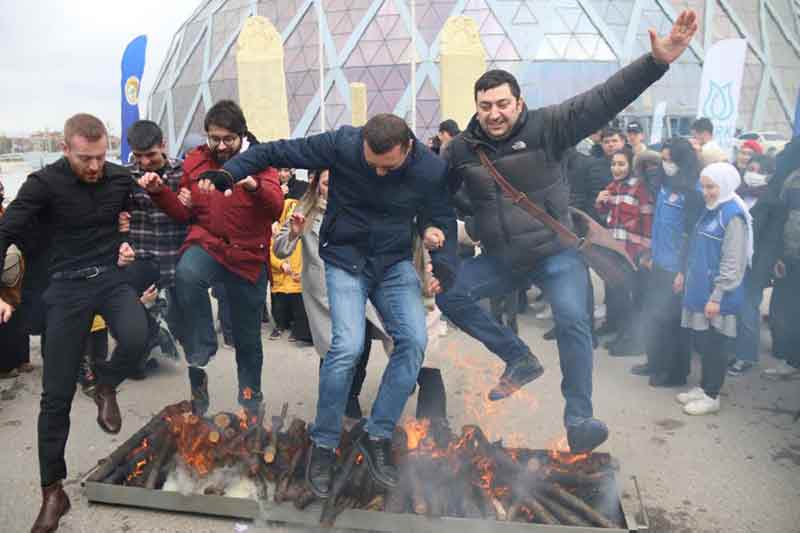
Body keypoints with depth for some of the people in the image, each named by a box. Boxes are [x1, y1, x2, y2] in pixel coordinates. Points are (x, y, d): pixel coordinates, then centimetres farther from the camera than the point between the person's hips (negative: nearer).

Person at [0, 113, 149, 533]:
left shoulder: (121, 179, -1)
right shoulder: (44, 183, -11)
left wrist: (129, 248, 2)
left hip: (112, 277, 2)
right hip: (68, 286, -1)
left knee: (136, 340, -31)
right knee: (56, 395, 0)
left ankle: (106, 387, 7)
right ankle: (53, 491, 16)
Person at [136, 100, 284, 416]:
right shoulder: (196, 161, 5)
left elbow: (276, 208, -17)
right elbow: (185, 213, 11)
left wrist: (253, 185, -36)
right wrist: (160, 191, -7)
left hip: (248, 256, -1)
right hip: (207, 244, 1)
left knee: (248, 336, 9)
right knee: (186, 274, -36)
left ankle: (250, 399, 34)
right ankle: (200, 356, -16)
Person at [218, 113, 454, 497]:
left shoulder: (431, 169, -13)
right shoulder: (342, 144, -19)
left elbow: (440, 217, 0)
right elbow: (276, 151, -12)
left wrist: (444, 265, -15)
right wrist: (225, 174, -19)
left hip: (394, 262, 3)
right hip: (345, 259, -2)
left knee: (414, 340, -15)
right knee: (348, 346, -20)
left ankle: (378, 436, 3)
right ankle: (323, 444, 1)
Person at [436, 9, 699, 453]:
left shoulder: (546, 127, -10)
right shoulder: (461, 150, -1)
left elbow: (603, 99, -19)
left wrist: (656, 62, -30)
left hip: (556, 253, -4)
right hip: (501, 259, 4)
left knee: (572, 320, -22)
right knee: (448, 293, -7)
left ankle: (579, 419, -5)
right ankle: (520, 359, 5)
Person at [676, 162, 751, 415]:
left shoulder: (733, 215, -15)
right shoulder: (711, 210, 12)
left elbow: (733, 263, -18)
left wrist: (717, 296, -20)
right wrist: (685, 273, 18)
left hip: (717, 294, -8)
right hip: (700, 289, 8)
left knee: (714, 344, 2)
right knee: (701, 342, 15)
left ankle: (711, 396, 14)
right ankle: (703, 387, 28)